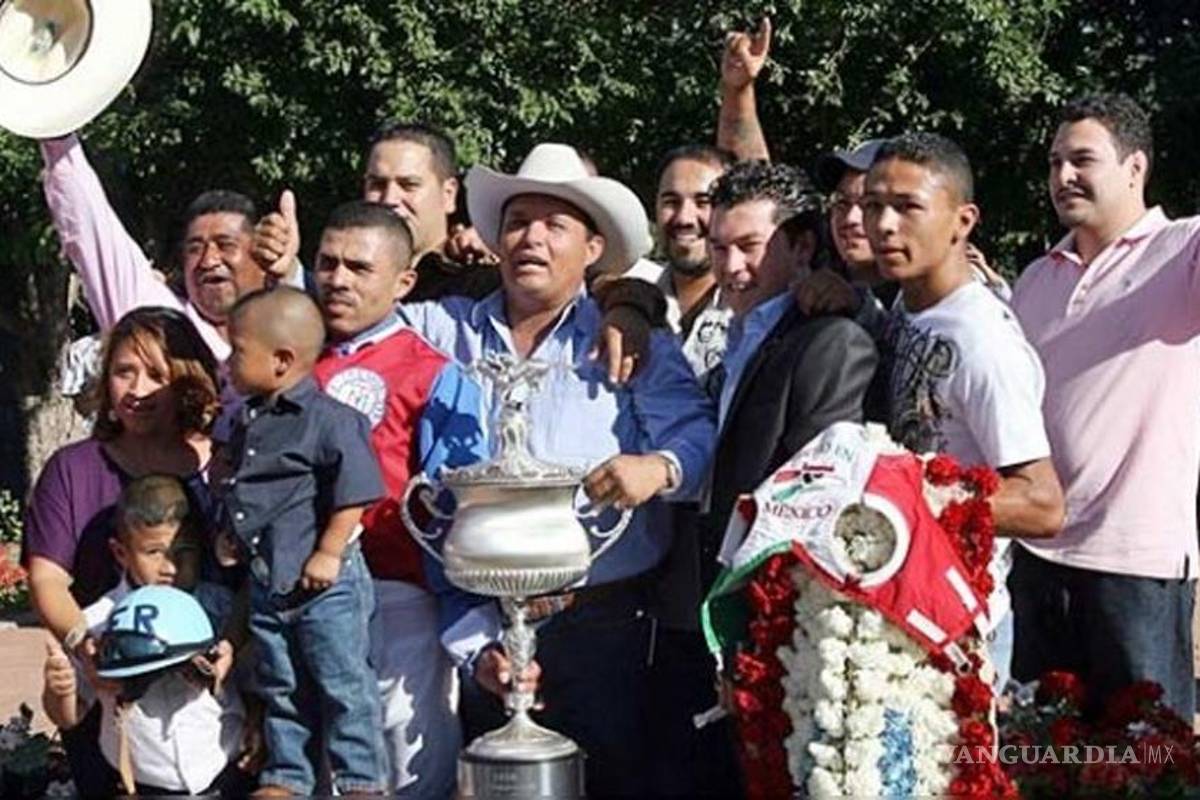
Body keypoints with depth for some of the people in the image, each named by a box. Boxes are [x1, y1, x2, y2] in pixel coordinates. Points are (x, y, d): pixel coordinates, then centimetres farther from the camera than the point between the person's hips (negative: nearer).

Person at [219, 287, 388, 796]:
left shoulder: (328, 419, -17)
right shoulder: (248, 421, 9)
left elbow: (353, 495, -18)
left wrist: (329, 553, -19)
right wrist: (232, 534, 12)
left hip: (323, 581, -8)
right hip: (266, 580, 8)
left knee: (342, 685, 2)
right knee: (279, 687, 17)